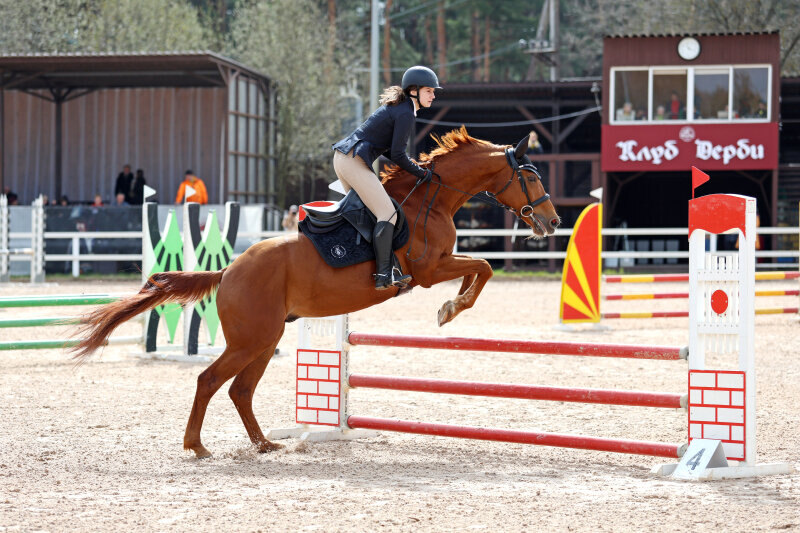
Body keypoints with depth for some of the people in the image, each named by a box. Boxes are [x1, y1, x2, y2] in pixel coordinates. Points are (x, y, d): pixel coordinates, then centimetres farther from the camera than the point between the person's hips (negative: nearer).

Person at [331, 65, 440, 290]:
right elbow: (397, 155, -13)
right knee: (387, 213, -13)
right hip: (354, 162, -11)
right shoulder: (406, 114, -11)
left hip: (342, 157, 11)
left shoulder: (396, 106, 20)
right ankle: (384, 275, -19)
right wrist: (422, 173, -2)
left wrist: (411, 166, 17)